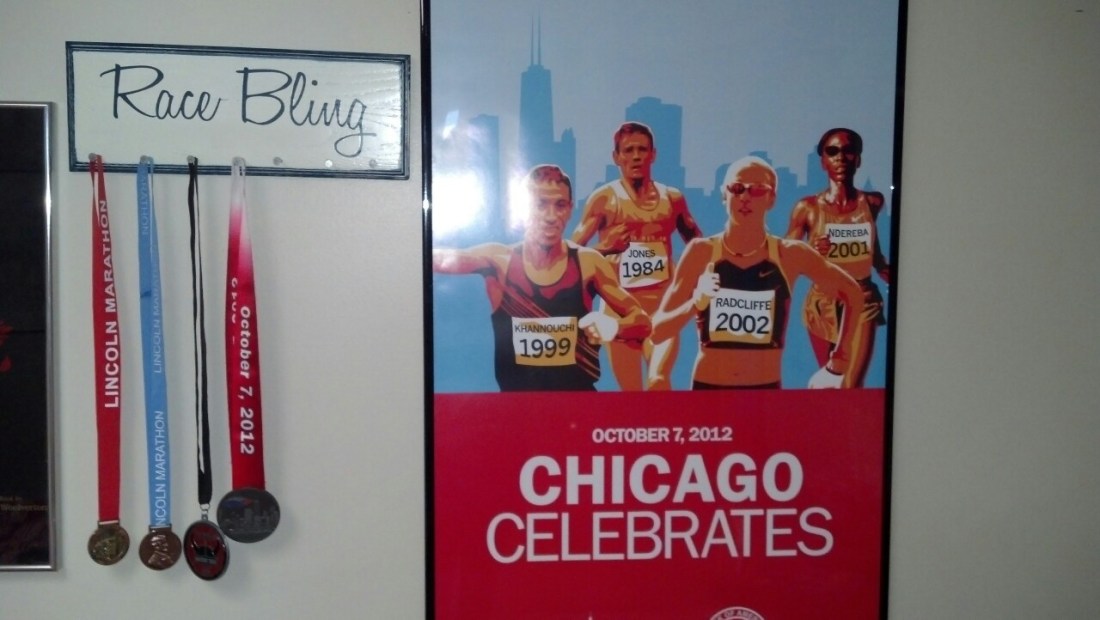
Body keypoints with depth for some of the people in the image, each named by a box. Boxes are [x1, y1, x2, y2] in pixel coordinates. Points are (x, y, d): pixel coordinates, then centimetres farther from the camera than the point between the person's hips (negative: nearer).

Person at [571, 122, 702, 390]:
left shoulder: (672, 198, 8)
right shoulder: (604, 198, -2)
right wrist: (603, 248, -22)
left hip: (662, 304, 1)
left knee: (658, 380, -21)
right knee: (631, 390, 7)